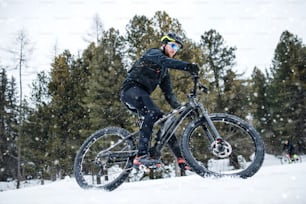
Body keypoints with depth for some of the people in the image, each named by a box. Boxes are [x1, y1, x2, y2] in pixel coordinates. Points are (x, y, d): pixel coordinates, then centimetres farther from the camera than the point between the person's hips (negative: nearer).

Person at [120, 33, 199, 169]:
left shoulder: (164, 71, 26)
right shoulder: (153, 53, 1)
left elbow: (168, 93, 22)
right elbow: (165, 61, -24)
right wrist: (187, 66, -39)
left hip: (141, 95, 9)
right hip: (131, 89, -9)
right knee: (153, 112, -31)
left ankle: (181, 159, 6)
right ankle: (141, 156, -38)